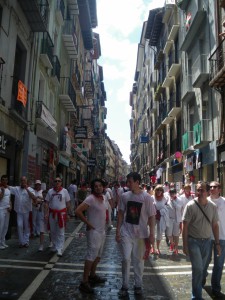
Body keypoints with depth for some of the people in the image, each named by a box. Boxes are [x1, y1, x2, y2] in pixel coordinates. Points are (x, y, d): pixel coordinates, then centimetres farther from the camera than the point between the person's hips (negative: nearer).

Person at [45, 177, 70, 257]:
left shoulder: (64, 191, -2)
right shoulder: (50, 191, 3)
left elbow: (68, 203, 1)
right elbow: (47, 203, 4)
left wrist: (67, 214, -2)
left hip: (61, 213, -2)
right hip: (52, 213, 3)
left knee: (61, 232, -2)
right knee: (53, 231, 12)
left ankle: (59, 249, 2)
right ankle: (54, 246, 29)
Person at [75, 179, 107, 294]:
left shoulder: (102, 197, 5)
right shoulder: (90, 199, -21)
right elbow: (78, 211, -28)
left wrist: (104, 226, 12)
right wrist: (88, 223, -22)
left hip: (102, 231, 9)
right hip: (94, 232, -9)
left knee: (98, 255, 20)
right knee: (91, 256, -4)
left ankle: (92, 275, 36)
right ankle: (84, 282, 6)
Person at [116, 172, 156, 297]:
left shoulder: (147, 197, -11)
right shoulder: (125, 196, -4)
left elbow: (151, 217, -7)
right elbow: (120, 214, 4)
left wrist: (152, 234, -9)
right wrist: (118, 231, 1)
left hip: (141, 234, -1)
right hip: (126, 233, 1)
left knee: (139, 260, 12)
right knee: (126, 259, 1)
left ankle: (138, 285, 31)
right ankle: (124, 286, 19)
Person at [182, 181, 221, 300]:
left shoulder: (213, 206, -2)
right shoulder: (190, 206, -13)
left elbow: (215, 225, 7)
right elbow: (185, 226, -10)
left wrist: (217, 243, 6)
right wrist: (185, 245, -11)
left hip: (207, 241, 4)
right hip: (194, 241, -4)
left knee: (201, 268, 15)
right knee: (198, 268, -8)